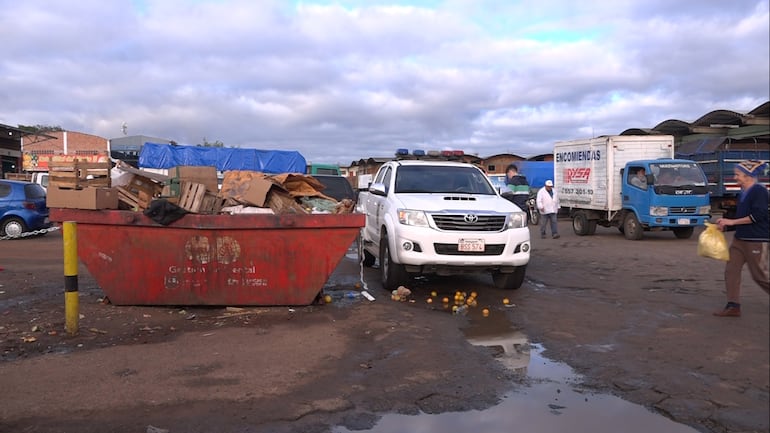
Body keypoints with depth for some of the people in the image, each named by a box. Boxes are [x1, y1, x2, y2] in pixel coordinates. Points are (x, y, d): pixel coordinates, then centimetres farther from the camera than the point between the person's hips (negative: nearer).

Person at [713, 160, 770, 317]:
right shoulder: (743, 192, 12)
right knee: (731, 270, 2)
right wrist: (726, 222, 8)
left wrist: (732, 222, -18)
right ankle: (733, 306, 6)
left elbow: (757, 216, -21)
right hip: (739, 238, 9)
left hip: (756, 240, -9)